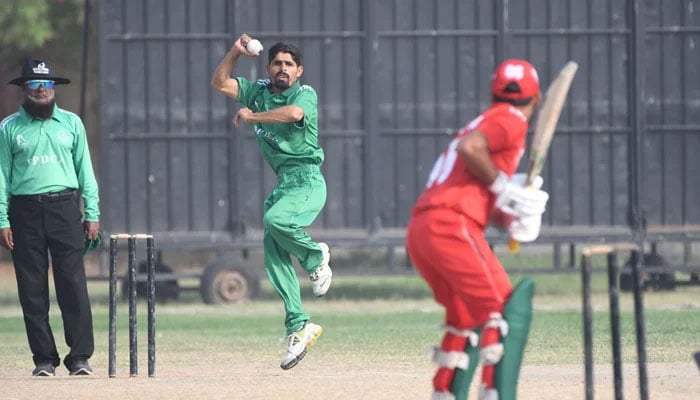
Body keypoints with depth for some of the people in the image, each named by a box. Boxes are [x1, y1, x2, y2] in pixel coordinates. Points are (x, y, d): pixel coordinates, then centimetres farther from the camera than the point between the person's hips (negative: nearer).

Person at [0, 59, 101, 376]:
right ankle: (44, 359, 6)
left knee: (73, 284, -7)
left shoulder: (71, 123, 11)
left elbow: (85, 170, 11)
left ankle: (80, 356, -5)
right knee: (32, 289, 0)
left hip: (65, 208, 0)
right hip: (25, 212, 0)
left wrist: (92, 214, 4)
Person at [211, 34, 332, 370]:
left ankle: (315, 256, -4)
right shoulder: (259, 92, 16)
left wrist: (251, 116, -19)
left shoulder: (305, 94, -3)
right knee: (274, 255, -5)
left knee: (275, 220, -33)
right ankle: (298, 325, -4)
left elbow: (293, 113, -26)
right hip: (282, 184, 7)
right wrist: (236, 51, 3)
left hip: (307, 180, -7)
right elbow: (219, 82, 15)